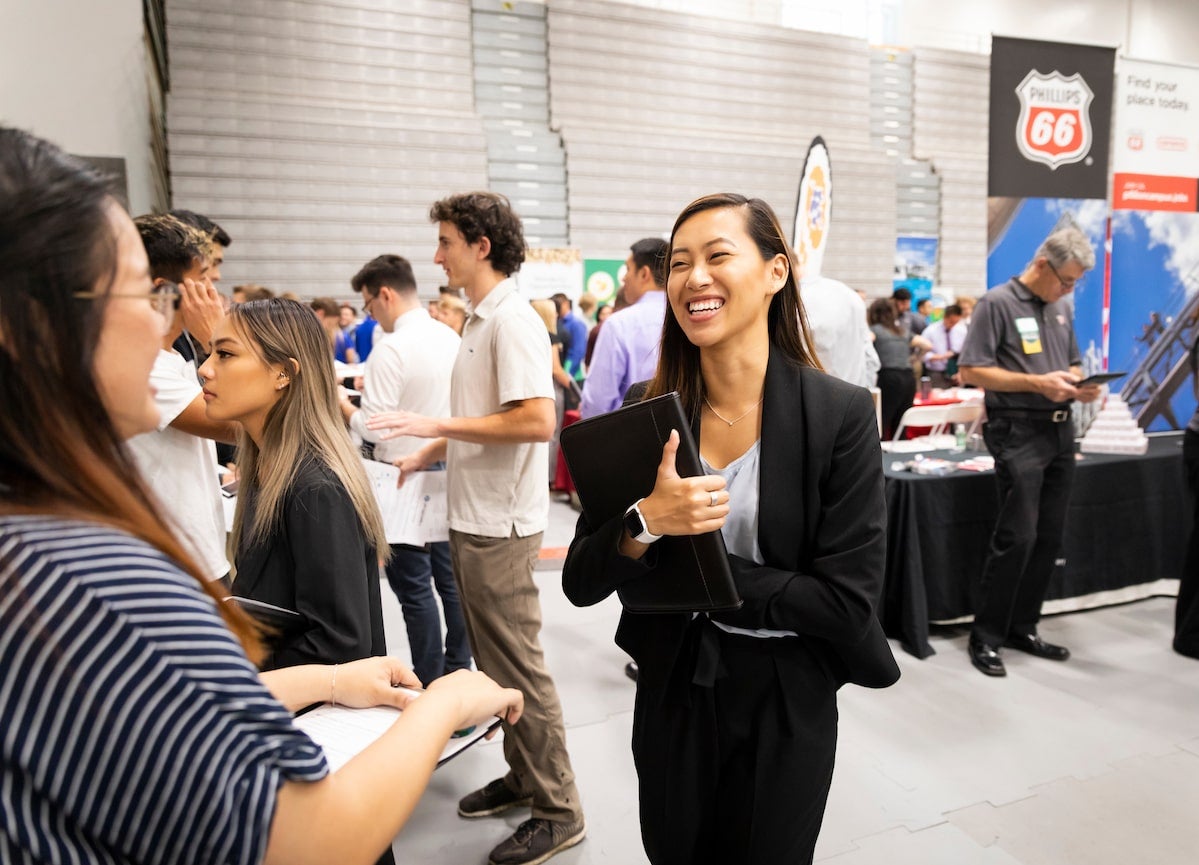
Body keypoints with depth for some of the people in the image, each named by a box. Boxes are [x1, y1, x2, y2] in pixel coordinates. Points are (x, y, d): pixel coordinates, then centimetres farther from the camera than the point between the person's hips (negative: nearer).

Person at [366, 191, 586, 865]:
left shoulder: (512, 321, -16)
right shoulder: (481, 321, 14)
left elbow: (536, 420, -26)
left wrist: (439, 424, -20)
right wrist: (424, 455, 16)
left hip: (500, 525, -10)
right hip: (474, 518, 10)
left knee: (519, 666, 0)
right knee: (495, 659, 18)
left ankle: (559, 810, 16)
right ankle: (523, 777, 34)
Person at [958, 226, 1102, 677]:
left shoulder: (1060, 309, 14)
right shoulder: (997, 303, -7)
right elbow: (970, 371, -13)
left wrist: (1080, 384, 1)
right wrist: (1037, 383, -19)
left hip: (1061, 431, 8)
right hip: (1018, 432, -7)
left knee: (1049, 537, 9)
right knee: (1017, 536, -8)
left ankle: (1023, 627, 22)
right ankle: (986, 636, 4)